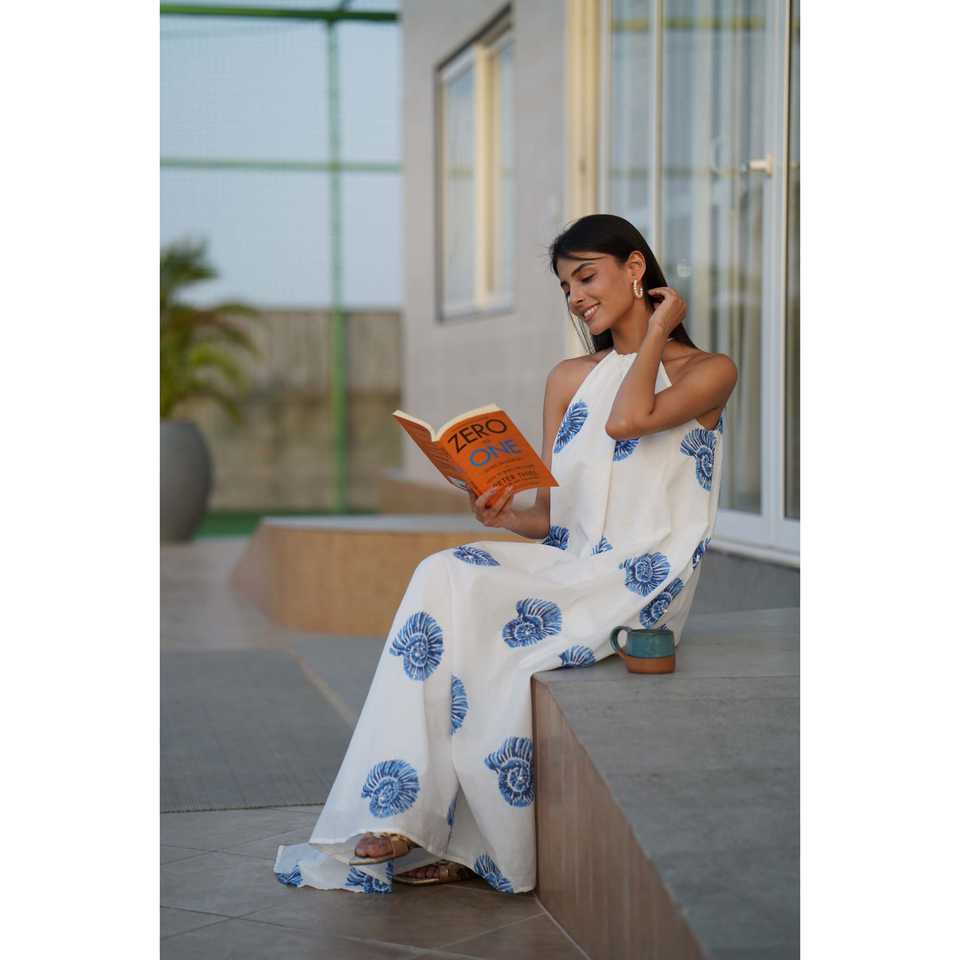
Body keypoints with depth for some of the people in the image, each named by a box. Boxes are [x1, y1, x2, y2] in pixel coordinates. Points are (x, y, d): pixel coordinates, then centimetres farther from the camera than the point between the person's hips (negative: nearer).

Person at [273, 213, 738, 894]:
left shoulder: (709, 372, 1)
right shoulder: (569, 379, 17)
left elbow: (628, 419, -20)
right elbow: (552, 518, 14)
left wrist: (656, 330, -5)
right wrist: (505, 515, -9)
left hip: (645, 583, -5)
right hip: (570, 568, 5)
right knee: (445, 576, -23)